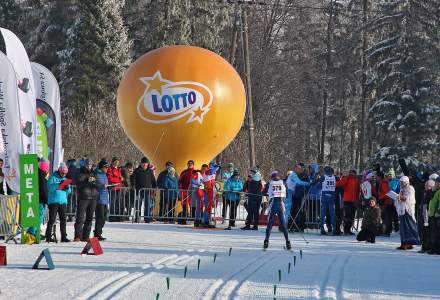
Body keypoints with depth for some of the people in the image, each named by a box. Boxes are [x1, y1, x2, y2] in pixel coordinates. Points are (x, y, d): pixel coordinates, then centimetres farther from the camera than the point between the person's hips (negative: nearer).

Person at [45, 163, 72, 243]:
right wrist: (58, 184, -25)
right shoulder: (52, 178, 1)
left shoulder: (65, 179, 18)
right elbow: (50, 188, -15)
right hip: (53, 202, -5)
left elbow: (69, 191, 16)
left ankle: (64, 237, 7)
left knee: (63, 220, 4)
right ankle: (48, 236, -3)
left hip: (63, 202, 5)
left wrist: (67, 187, -6)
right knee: (52, 219, -6)